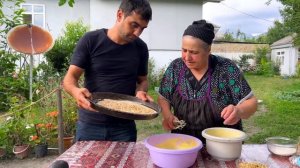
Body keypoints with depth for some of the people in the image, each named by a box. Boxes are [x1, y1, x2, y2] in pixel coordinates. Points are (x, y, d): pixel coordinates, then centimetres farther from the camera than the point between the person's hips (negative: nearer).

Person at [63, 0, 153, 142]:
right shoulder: (90, 40, -7)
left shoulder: (140, 48, 1)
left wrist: (141, 92, -11)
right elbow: (70, 78, -7)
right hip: (89, 125, -1)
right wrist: (76, 91, -30)